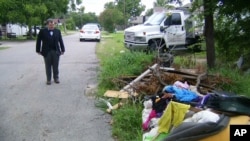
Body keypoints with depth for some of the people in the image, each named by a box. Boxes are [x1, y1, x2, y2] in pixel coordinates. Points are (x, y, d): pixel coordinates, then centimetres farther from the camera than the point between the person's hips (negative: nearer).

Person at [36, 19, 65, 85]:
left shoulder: (57, 31, 7)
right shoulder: (42, 31, 0)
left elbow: (60, 41, 7)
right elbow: (38, 41, 1)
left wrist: (62, 50, 5)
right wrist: (38, 50, -1)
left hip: (56, 51, 2)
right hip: (47, 52, -1)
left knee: (55, 66, 6)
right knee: (48, 67, 5)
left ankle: (56, 78, 19)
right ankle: (48, 79, 14)